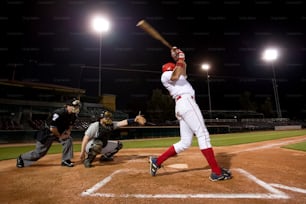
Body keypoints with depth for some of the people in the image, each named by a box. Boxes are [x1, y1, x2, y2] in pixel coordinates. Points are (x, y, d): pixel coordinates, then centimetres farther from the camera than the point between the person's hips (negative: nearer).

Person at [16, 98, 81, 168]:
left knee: (68, 140, -18)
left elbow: (70, 125, 9)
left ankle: (66, 160, -3)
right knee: (39, 153, 4)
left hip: (60, 133, 6)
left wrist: (67, 132, -9)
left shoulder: (73, 115, -9)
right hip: (48, 133, -6)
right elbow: (52, 128, -31)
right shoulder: (59, 113, -32)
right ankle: (21, 158, 33)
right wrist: (59, 136, -19)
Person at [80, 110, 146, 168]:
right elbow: (85, 138, -23)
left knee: (118, 144, 5)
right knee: (98, 143, -40)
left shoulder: (111, 125, -7)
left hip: (103, 146, 7)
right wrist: (82, 152, -26)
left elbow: (123, 123, -18)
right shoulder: (95, 125, -22)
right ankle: (87, 160, -18)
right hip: (90, 146, -7)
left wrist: (135, 119, -30)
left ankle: (104, 157, 17)